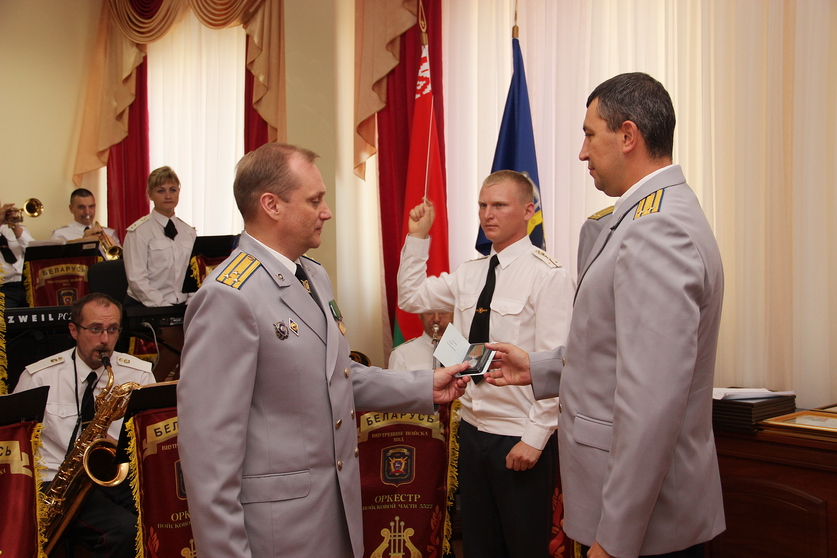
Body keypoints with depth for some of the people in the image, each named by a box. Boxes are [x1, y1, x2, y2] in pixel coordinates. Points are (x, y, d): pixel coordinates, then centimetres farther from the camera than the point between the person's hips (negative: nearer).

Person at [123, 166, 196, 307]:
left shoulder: (189, 232, 14)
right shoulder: (138, 232, -2)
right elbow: (137, 280, -9)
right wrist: (164, 306, -17)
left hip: (183, 306, 4)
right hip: (147, 307, -4)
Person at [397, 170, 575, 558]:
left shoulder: (548, 275, -14)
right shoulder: (469, 274, 7)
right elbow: (410, 297, 13)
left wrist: (535, 438, -18)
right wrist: (418, 237, 5)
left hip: (520, 439, -6)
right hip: (473, 429, 7)